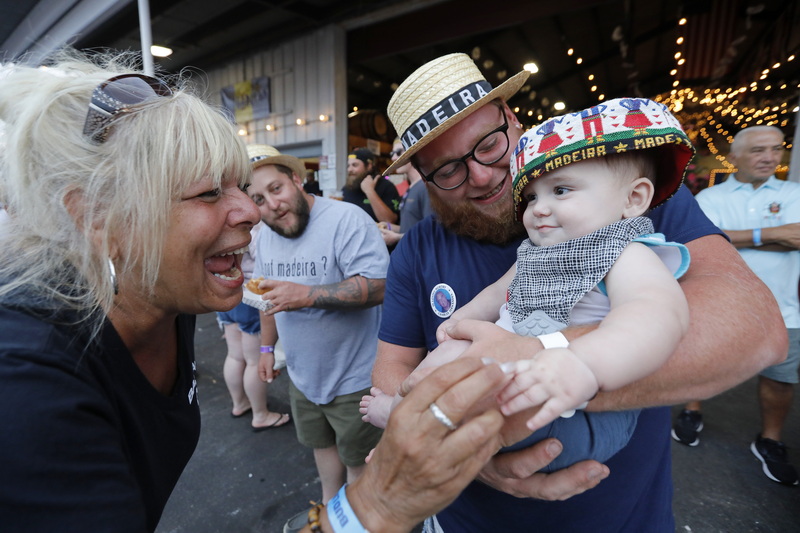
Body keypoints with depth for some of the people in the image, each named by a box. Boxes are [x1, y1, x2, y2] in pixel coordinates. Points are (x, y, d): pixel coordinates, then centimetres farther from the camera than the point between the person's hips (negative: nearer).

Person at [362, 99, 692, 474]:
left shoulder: (627, 257, -15)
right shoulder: (535, 253, 11)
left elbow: (657, 313, -35)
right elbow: (501, 291, 26)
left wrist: (584, 364, -52)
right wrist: (461, 319, 14)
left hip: (580, 417, -9)